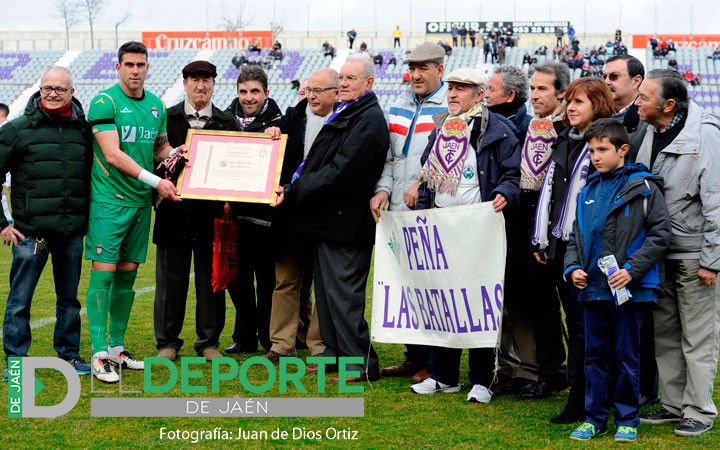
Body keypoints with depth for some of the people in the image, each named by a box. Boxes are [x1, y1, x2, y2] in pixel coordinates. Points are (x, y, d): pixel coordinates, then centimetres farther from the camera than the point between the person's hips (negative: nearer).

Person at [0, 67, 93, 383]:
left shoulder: (83, 130, 7)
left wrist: (86, 218, 14)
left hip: (72, 233, 3)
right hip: (30, 232, -3)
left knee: (69, 297, 13)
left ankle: (69, 354, 25)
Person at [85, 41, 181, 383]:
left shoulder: (156, 104, 11)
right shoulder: (105, 101, -9)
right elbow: (112, 154, -16)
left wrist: (173, 152, -3)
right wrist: (155, 181, -20)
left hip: (141, 201, 6)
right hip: (109, 200, -6)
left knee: (128, 274, 10)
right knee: (104, 272, -7)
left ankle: (117, 347, 19)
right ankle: (99, 354, -4)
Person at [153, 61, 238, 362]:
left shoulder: (227, 123, 9)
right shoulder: (166, 118, 6)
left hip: (212, 212, 1)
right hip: (175, 210, -1)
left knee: (211, 279, 5)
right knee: (171, 278, 4)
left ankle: (209, 341, 15)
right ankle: (168, 341, 14)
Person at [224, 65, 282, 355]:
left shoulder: (278, 122, -4)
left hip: (265, 212, -4)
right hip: (234, 211, 4)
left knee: (267, 277, 4)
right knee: (236, 277, 9)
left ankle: (269, 336, 15)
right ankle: (244, 337, 19)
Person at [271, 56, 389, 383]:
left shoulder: (368, 121, -16)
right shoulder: (343, 112, 15)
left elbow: (339, 172, -23)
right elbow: (321, 163, 21)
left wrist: (293, 191, -19)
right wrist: (294, 188, 6)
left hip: (344, 222, -10)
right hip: (328, 220, 10)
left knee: (343, 293, -7)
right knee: (326, 290, 16)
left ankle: (362, 364, 0)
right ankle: (335, 353, 25)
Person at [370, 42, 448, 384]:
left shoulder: (451, 108, -5)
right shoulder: (399, 107, 16)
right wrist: (383, 189, 2)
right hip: (399, 213, 7)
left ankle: (433, 364, 8)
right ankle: (414, 358, 22)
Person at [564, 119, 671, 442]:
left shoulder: (643, 188, -5)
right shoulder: (588, 192, 11)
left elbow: (660, 233, -8)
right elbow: (576, 236, 17)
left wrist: (632, 269, -16)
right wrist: (573, 267, 0)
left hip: (630, 289, -5)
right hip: (592, 287, 5)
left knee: (626, 356, 4)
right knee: (595, 355, 11)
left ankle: (627, 420, 16)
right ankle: (594, 418, 19)